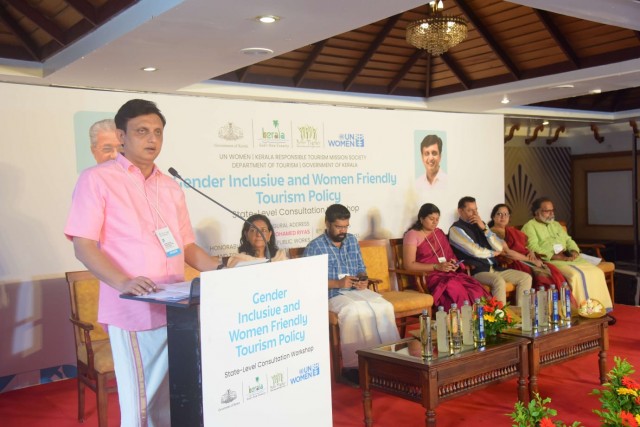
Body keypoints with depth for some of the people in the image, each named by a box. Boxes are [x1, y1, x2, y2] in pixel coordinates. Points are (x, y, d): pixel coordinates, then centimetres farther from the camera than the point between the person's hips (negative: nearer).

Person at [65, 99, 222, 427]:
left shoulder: (171, 187, 16)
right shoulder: (97, 179, -2)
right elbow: (83, 245, -8)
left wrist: (220, 269, 1)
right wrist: (121, 282, -23)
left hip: (174, 308, 6)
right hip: (132, 310, -5)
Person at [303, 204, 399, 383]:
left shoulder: (352, 240, 15)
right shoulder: (314, 247, -3)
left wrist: (363, 280, -3)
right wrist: (338, 283, -18)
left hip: (356, 291, 5)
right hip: (332, 294, -5)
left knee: (384, 307, -24)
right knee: (354, 311, -36)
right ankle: (353, 366, -27)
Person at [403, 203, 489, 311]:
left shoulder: (439, 232, 20)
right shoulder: (412, 235, -1)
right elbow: (409, 265, -9)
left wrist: (454, 263, 1)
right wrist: (437, 267, -15)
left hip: (448, 273, 6)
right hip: (426, 276, -6)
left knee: (475, 289, -24)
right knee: (456, 290, -36)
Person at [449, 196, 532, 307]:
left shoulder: (480, 225, 15)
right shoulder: (456, 229, -6)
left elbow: (499, 248, 5)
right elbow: (475, 251, -16)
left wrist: (484, 228, -4)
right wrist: (493, 253, 4)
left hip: (494, 268, 8)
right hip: (475, 271, -7)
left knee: (526, 277, -4)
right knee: (499, 281, -34)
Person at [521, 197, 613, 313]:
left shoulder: (556, 225, 25)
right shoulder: (530, 227, -2)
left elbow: (568, 240, 24)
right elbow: (534, 249, -14)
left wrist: (574, 251, -1)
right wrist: (557, 257, -19)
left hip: (569, 258, 8)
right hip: (549, 261, -8)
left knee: (596, 272, -12)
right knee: (575, 275, -31)